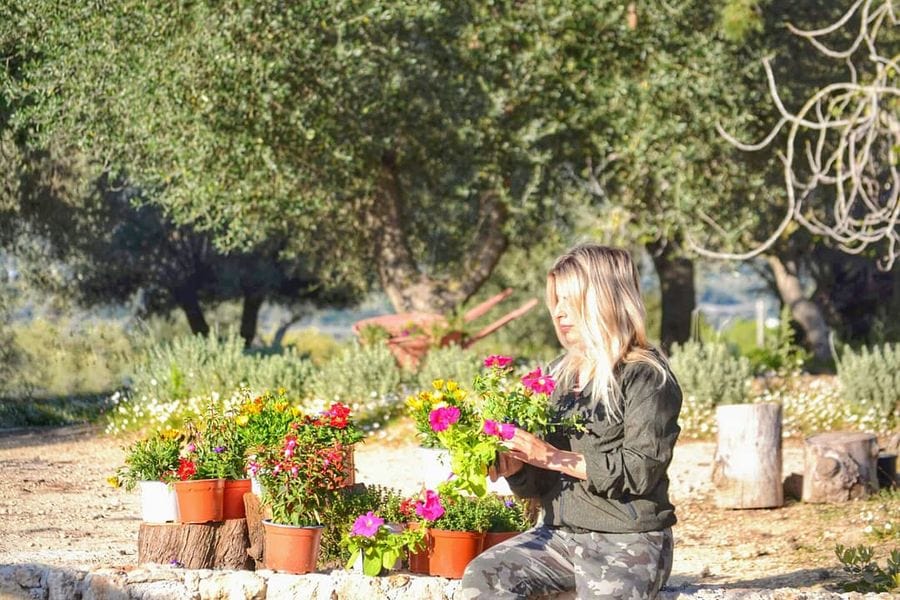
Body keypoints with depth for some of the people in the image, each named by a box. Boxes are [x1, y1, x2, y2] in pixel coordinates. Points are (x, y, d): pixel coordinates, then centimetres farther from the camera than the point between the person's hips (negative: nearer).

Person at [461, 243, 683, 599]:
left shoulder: (646, 377, -5)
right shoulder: (559, 376, 14)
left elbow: (639, 470, -16)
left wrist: (554, 458, -17)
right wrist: (516, 467, -7)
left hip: (628, 542, -6)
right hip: (561, 534, 6)